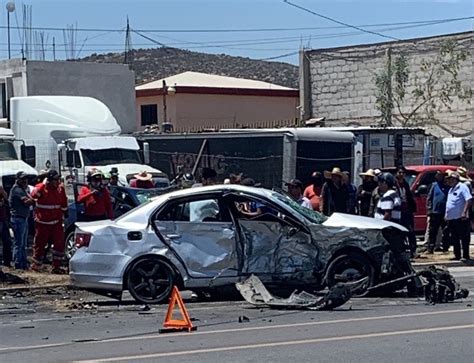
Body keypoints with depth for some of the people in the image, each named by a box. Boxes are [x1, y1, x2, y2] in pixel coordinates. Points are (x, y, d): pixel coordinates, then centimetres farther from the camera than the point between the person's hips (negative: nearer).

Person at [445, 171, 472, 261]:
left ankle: (465, 256, -3)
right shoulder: (451, 189, 20)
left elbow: (469, 200, -17)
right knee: (454, 239, 11)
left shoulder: (462, 187, -7)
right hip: (451, 219, 9)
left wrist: (464, 212, -25)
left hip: (460, 219, -9)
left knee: (464, 238, -4)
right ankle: (457, 255, 17)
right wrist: (446, 215, 19)